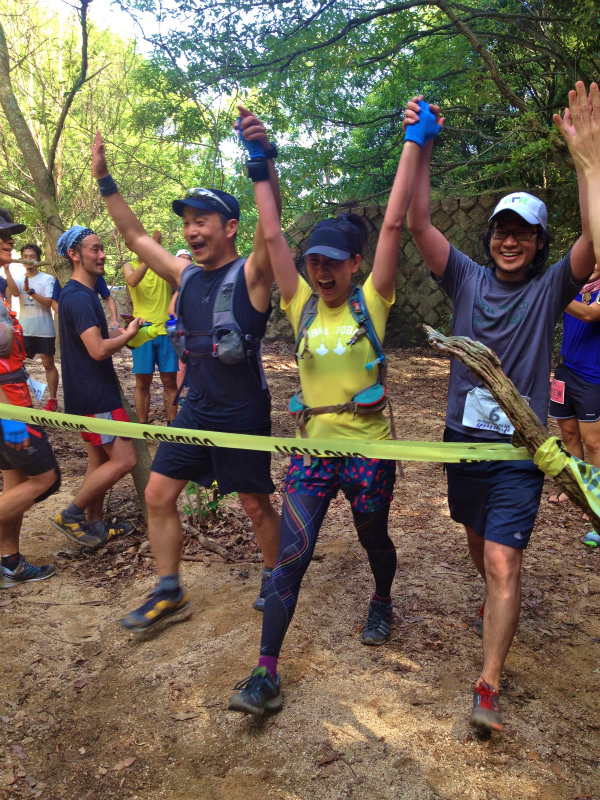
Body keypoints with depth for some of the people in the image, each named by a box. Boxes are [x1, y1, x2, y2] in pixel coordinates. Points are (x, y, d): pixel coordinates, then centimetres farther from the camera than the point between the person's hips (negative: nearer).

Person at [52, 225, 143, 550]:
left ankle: (94, 527, 26)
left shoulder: (82, 294, 15)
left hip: (93, 393, 10)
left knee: (99, 459, 15)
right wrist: (128, 333, -10)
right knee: (124, 459, -7)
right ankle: (71, 515, 4)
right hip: (94, 396, -10)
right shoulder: (78, 297, -19)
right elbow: (98, 350, -26)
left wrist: (124, 331, 7)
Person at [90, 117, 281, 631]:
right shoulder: (188, 276, 6)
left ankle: (275, 579, 33)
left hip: (244, 414, -6)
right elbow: (135, 236, 15)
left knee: (256, 505, 8)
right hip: (196, 411, 7)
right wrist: (105, 180, 12)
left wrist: (265, 158, -45)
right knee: (158, 495, 7)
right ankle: (169, 594, 23)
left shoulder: (250, 274, -12)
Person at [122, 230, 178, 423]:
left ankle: (172, 424, 15)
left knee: (169, 381, 5)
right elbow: (132, 281, -19)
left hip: (166, 330, 0)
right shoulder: (129, 266, 5)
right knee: (142, 382, 4)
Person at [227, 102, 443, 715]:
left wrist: (415, 143, -12)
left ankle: (381, 605, 53)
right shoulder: (303, 306, 1)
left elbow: (393, 224, -11)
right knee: (289, 557, -3)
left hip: (369, 448, -1)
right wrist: (259, 167, -7)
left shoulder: (371, 303, -5)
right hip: (311, 450, 2)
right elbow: (272, 235, -4)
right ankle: (265, 675, 6)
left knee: (373, 539, 21)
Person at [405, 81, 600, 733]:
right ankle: (497, 600, 54)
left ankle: (487, 687, 2)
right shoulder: (467, 279, 1)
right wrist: (420, 147, -16)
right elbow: (417, 223, -8)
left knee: (503, 562, -9)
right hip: (463, 439, 4)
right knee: (479, 541, 23)